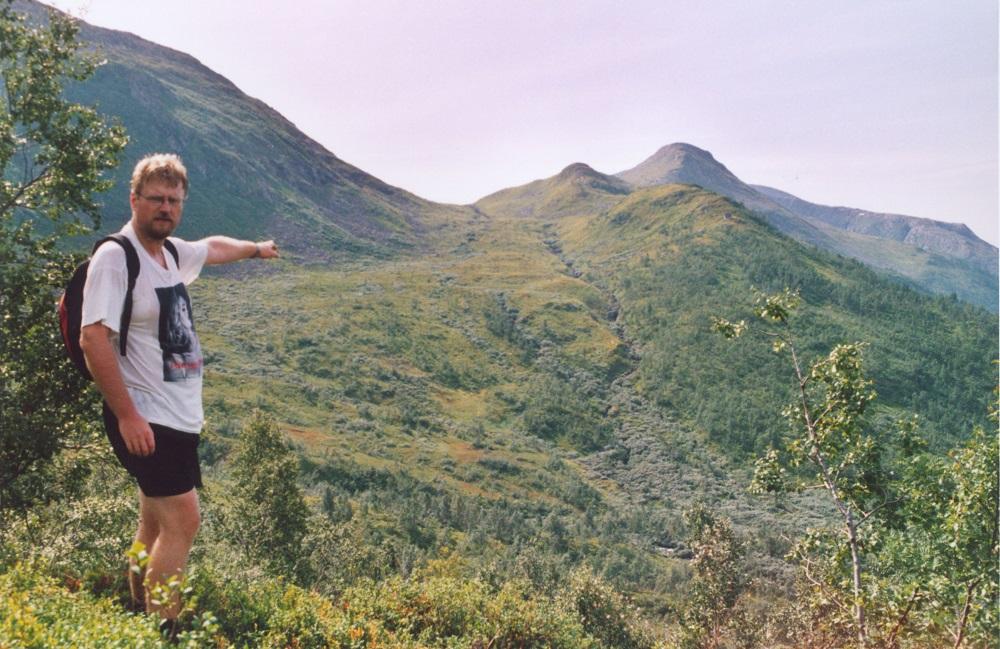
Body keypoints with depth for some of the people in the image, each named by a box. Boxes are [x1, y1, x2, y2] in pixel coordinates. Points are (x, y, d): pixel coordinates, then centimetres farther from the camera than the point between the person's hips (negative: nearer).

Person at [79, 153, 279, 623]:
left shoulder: (173, 252, 10)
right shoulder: (115, 257, -14)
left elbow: (213, 248, 33)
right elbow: (93, 339, -21)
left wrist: (256, 248, 51)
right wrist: (127, 415, -24)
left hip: (180, 418, 9)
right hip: (145, 420, -9)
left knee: (158, 526, 14)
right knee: (183, 521, -13)